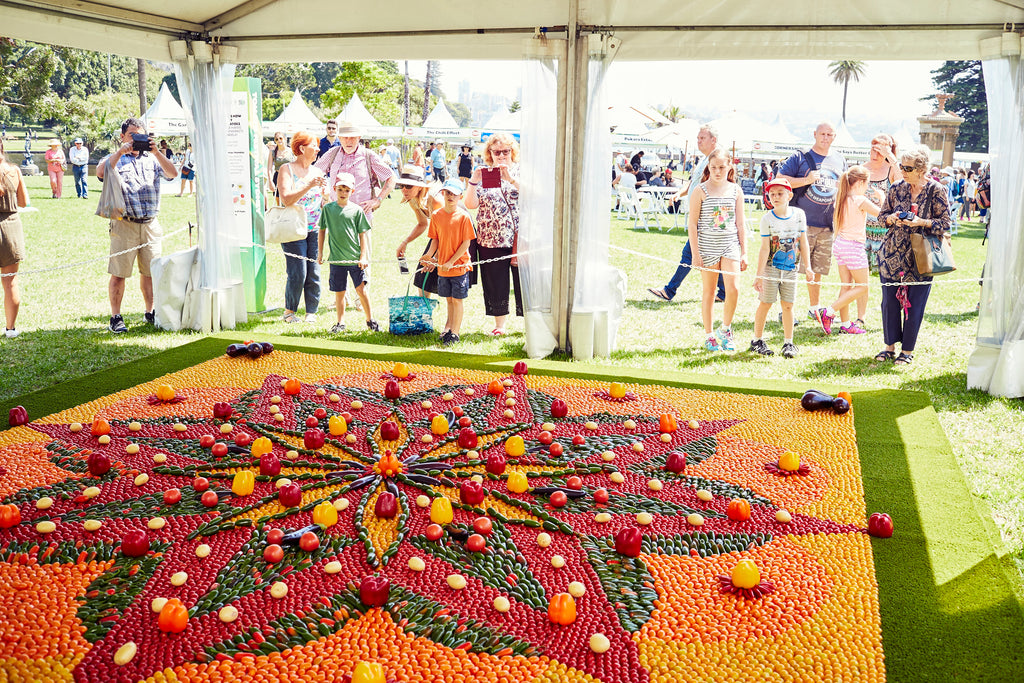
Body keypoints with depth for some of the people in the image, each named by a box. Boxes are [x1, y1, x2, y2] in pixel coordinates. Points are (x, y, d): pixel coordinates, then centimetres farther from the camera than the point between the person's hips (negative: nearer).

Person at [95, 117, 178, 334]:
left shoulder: (152, 159, 15)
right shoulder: (114, 159, 7)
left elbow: (172, 174, -2)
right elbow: (101, 173, -14)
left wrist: (156, 152, -13)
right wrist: (121, 152, -18)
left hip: (150, 224, 3)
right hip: (124, 224, -3)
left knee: (150, 271, 9)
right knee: (119, 273, -2)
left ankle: (150, 312, 23)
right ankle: (115, 317, 6)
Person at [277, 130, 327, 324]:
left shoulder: (318, 172, 13)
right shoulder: (286, 170, -3)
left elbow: (324, 202, 20)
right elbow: (286, 199, -16)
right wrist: (309, 186, -23)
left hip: (315, 230, 5)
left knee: (314, 273, 1)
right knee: (298, 273, -8)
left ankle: (311, 311, 12)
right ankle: (289, 311, 10)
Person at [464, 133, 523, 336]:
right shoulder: (483, 174, 9)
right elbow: (471, 205, -1)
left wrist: (512, 179, -24)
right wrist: (474, 181, -15)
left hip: (521, 238, -2)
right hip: (491, 240, 2)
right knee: (496, 283, 8)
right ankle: (499, 325, 22)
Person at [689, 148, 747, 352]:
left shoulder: (736, 191, 7)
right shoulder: (701, 190, -2)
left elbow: (740, 224, 10)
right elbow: (692, 223, -3)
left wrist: (744, 252, 6)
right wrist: (695, 252, -9)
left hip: (730, 245, 2)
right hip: (708, 247, -2)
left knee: (732, 288, -11)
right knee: (709, 292, 5)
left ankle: (725, 329, 10)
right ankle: (709, 335, 17)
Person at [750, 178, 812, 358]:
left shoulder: (799, 214, 1)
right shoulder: (767, 219, -7)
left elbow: (803, 243, 7)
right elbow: (765, 249, -9)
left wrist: (807, 266, 5)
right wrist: (759, 275, -12)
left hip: (791, 269, 2)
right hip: (771, 267, -2)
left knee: (787, 305, 4)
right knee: (765, 303, 3)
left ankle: (788, 343, 13)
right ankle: (757, 340, 16)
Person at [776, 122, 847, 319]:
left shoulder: (840, 161, 16)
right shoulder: (800, 158, 0)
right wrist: (806, 180, -15)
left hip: (828, 226, 5)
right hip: (802, 222, -5)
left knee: (817, 270, 12)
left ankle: (814, 308, 24)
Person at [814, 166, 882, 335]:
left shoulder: (842, 198, 7)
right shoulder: (861, 201, -14)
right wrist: (881, 198, 8)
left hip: (840, 243, 8)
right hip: (854, 246, -8)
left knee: (847, 286, 11)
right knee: (861, 287, 3)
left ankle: (846, 324, 13)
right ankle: (828, 313, -7)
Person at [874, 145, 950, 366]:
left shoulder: (936, 191, -4)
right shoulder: (896, 189, 5)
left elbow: (945, 224, -4)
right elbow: (882, 215, 12)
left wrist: (921, 222, -19)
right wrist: (891, 218, -10)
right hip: (892, 254, 3)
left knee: (914, 304, 2)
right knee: (889, 301, 6)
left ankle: (907, 351, 15)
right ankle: (890, 346, 20)